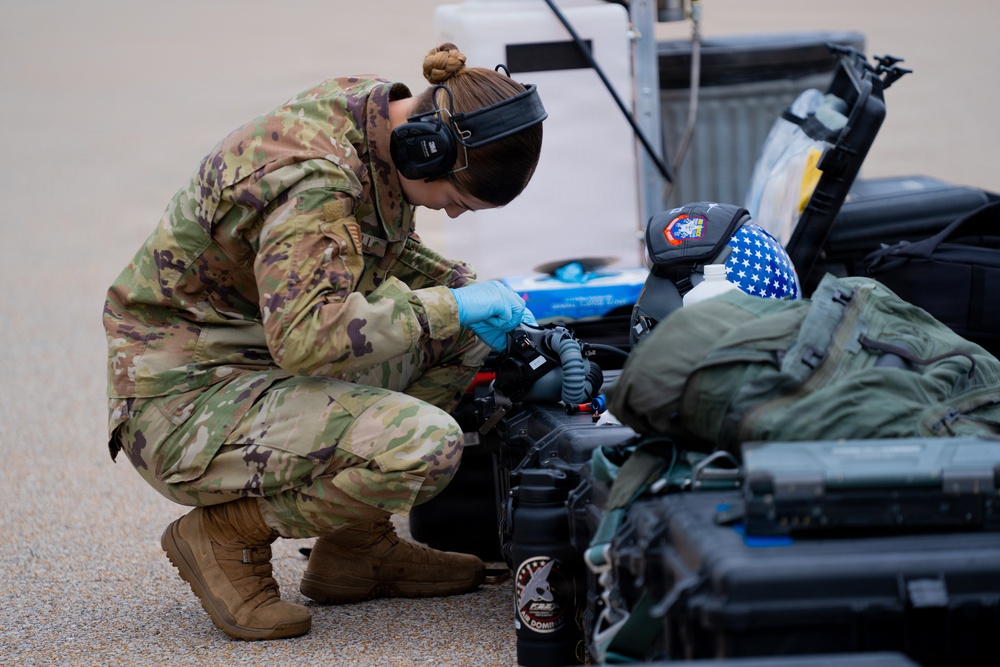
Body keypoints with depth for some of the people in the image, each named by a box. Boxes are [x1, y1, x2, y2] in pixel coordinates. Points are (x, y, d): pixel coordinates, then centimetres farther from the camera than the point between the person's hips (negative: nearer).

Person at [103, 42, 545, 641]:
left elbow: (392, 254, 20)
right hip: (185, 402, -10)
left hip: (261, 360, 10)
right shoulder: (315, 180, -27)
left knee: (466, 328, 5)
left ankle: (356, 544, 10)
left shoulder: (374, 116, 2)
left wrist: (475, 289, 2)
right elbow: (306, 337, -36)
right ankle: (226, 533, -6)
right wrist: (451, 306, -27)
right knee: (423, 446, -28)